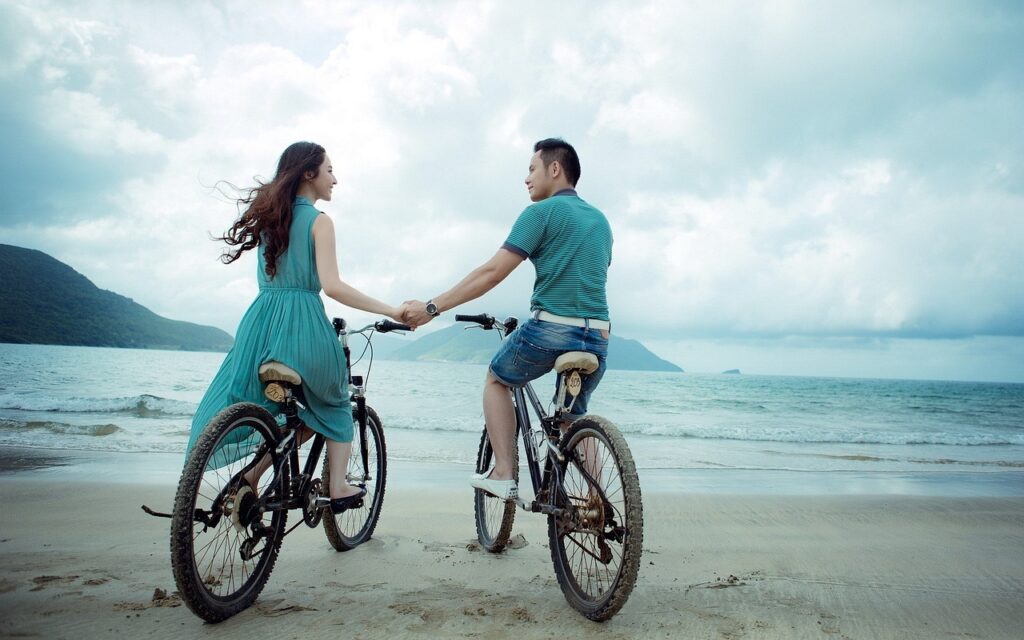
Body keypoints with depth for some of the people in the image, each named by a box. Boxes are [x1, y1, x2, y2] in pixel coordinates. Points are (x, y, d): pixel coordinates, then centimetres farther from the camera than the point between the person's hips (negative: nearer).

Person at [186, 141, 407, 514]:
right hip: (301, 323, -5)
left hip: (261, 320, 6)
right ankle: (338, 487, 13)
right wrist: (391, 311, -14)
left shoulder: (270, 216, 16)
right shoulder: (318, 220, -4)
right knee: (335, 403, 18)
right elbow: (332, 286, -15)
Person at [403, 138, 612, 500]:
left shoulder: (541, 212, -4)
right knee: (575, 415, 24)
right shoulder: (600, 220, 17)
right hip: (598, 337, 6)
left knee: (496, 380, 21)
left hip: (551, 329, -6)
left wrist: (431, 308, -7)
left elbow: (491, 273, -10)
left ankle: (503, 474, 13)